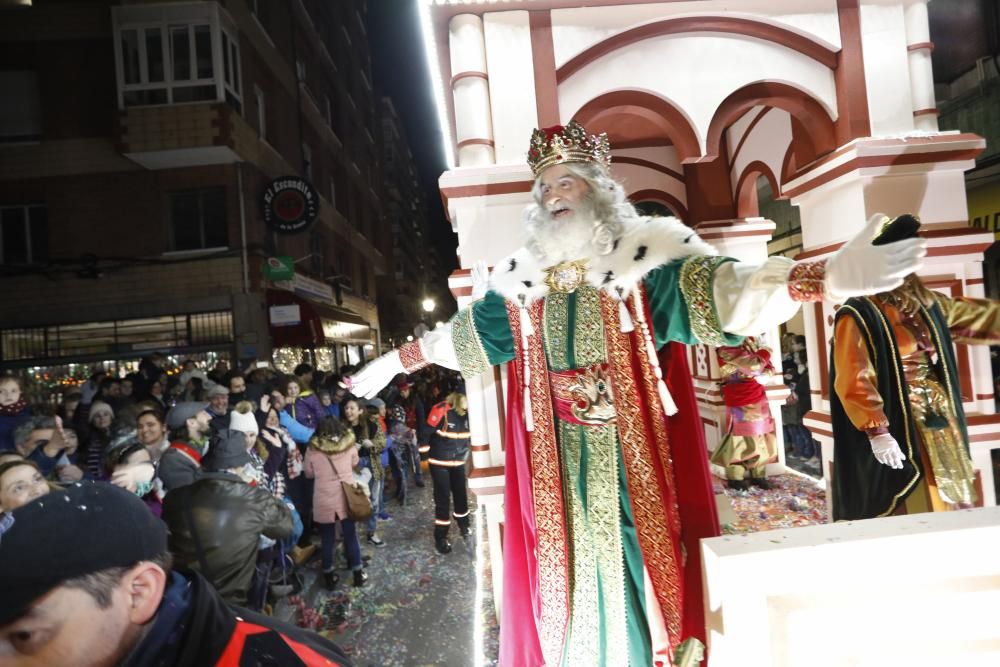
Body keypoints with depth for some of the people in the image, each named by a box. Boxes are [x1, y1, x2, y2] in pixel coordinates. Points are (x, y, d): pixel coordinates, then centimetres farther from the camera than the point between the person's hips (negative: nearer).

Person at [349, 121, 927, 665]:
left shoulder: (645, 258, -5)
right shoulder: (522, 277, 7)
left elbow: (722, 288, -19)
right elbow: (462, 333, 17)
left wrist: (823, 278, -35)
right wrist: (396, 361, 24)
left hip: (632, 457, -3)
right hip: (558, 464, 3)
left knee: (634, 565, 7)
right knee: (570, 573, 14)